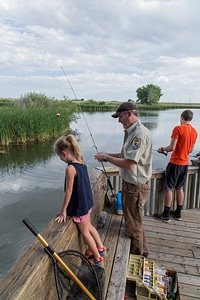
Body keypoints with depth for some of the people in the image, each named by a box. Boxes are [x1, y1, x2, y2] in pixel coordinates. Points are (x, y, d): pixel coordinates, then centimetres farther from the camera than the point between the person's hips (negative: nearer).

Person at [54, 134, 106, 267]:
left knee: (85, 232, 12)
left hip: (79, 206, -8)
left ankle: (98, 259, 28)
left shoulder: (70, 168, -26)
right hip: (87, 202, 8)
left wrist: (63, 211, -12)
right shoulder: (82, 163, -2)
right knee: (89, 226, 26)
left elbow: (69, 191, -22)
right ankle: (101, 249, 44)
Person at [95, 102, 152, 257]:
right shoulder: (132, 132, 9)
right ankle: (142, 251, 47)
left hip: (136, 187, -10)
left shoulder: (140, 133, -24)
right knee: (133, 221, 26)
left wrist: (106, 158, -17)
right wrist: (108, 155, 4)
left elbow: (130, 164, -29)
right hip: (130, 185, 10)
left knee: (134, 226, 9)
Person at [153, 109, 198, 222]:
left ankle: (166, 215, 9)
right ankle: (178, 213, 26)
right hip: (185, 163, 7)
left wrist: (162, 149, -1)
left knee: (169, 188, 2)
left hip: (175, 163, -7)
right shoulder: (194, 131, 7)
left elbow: (172, 147, -19)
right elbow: (190, 150, 13)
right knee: (180, 188, 16)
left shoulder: (178, 128, -15)